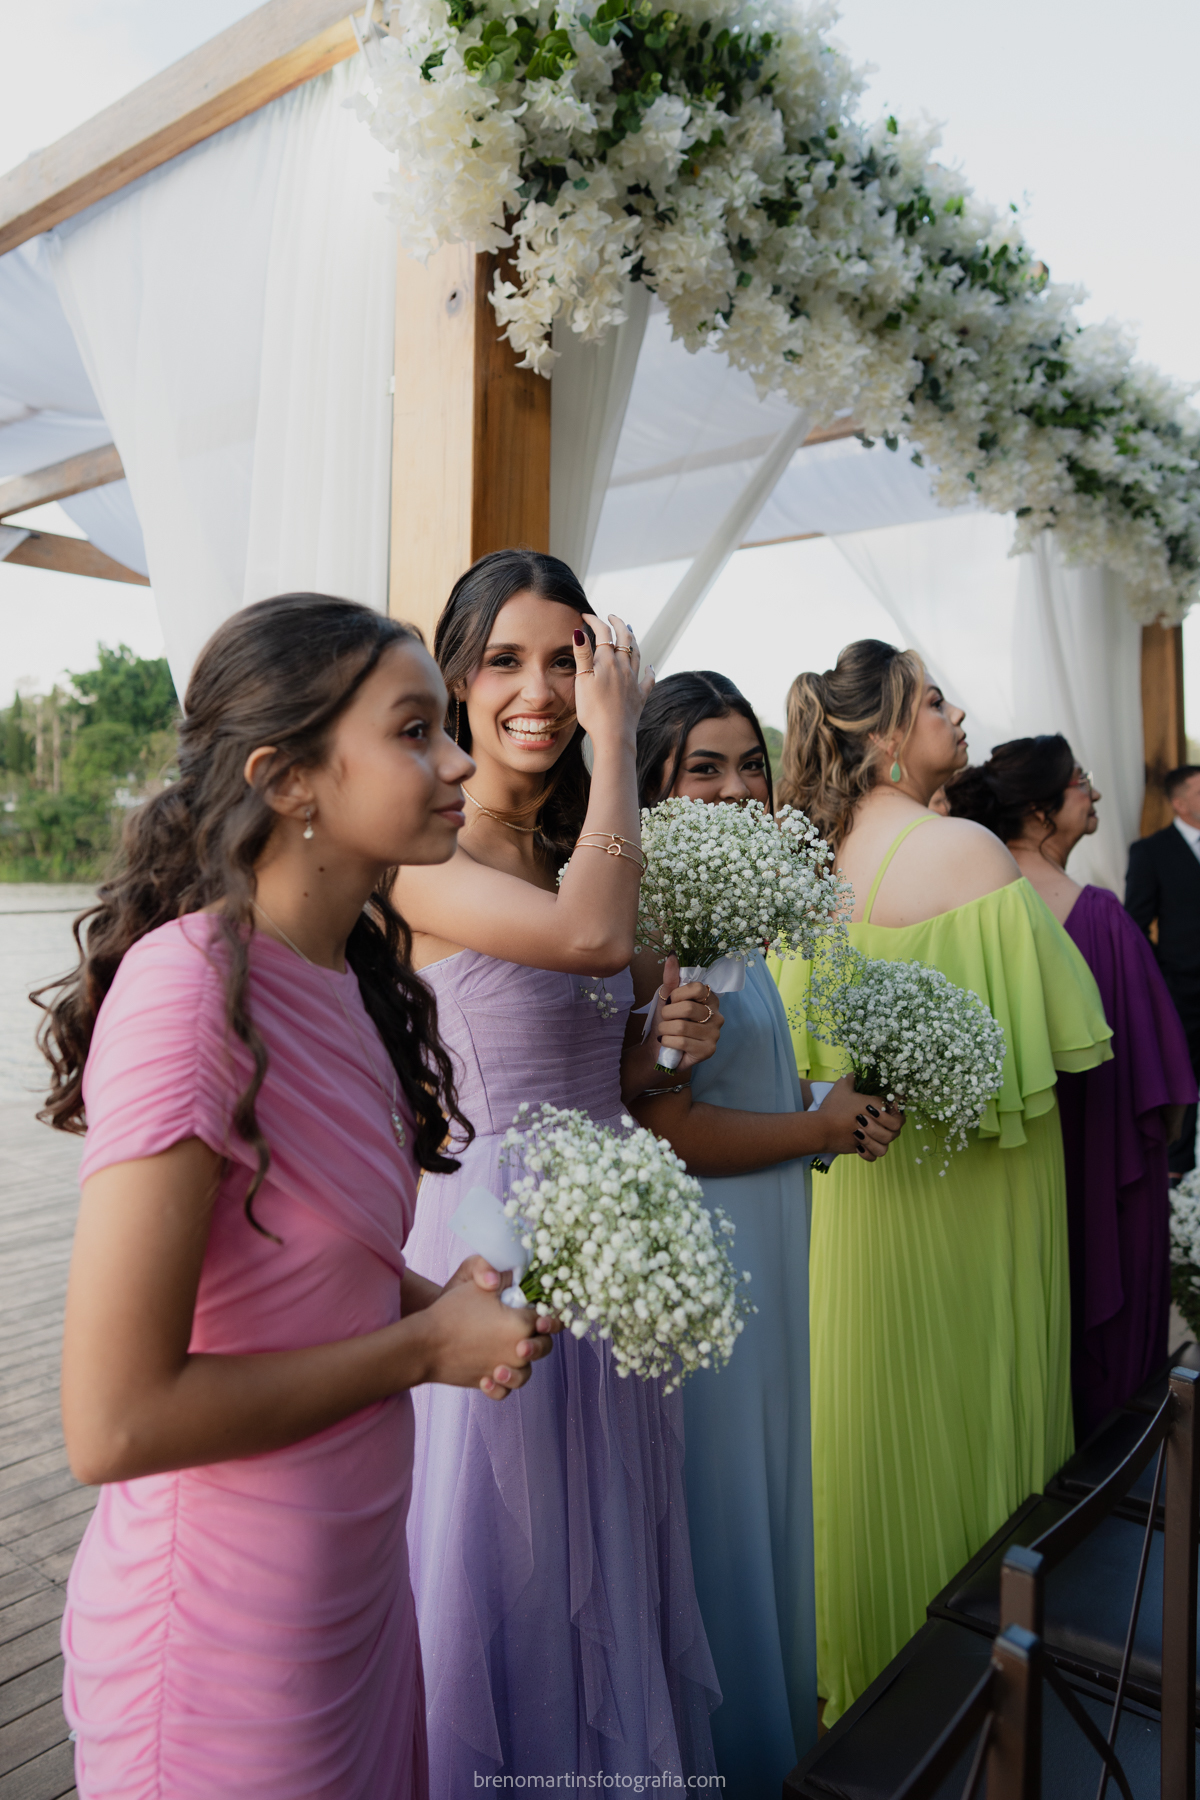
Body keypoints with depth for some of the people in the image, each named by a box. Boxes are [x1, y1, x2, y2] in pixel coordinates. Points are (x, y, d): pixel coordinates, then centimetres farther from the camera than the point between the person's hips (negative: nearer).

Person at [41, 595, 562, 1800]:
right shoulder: (189, 989, -27)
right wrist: (423, 1346, -19)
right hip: (226, 1625, -7)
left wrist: (439, 1298, -6)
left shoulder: (346, 976, -1)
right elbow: (113, 1423, -27)